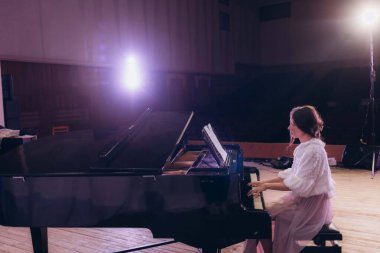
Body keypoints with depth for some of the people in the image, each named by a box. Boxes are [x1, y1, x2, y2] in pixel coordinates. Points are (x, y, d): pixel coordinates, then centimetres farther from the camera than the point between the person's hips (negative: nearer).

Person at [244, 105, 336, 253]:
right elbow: (292, 176, 10)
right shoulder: (305, 146, 7)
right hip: (301, 198, 9)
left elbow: (298, 185, -26)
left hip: (310, 204, -9)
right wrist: (265, 182, 3)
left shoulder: (313, 150, -23)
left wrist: (267, 186, -20)